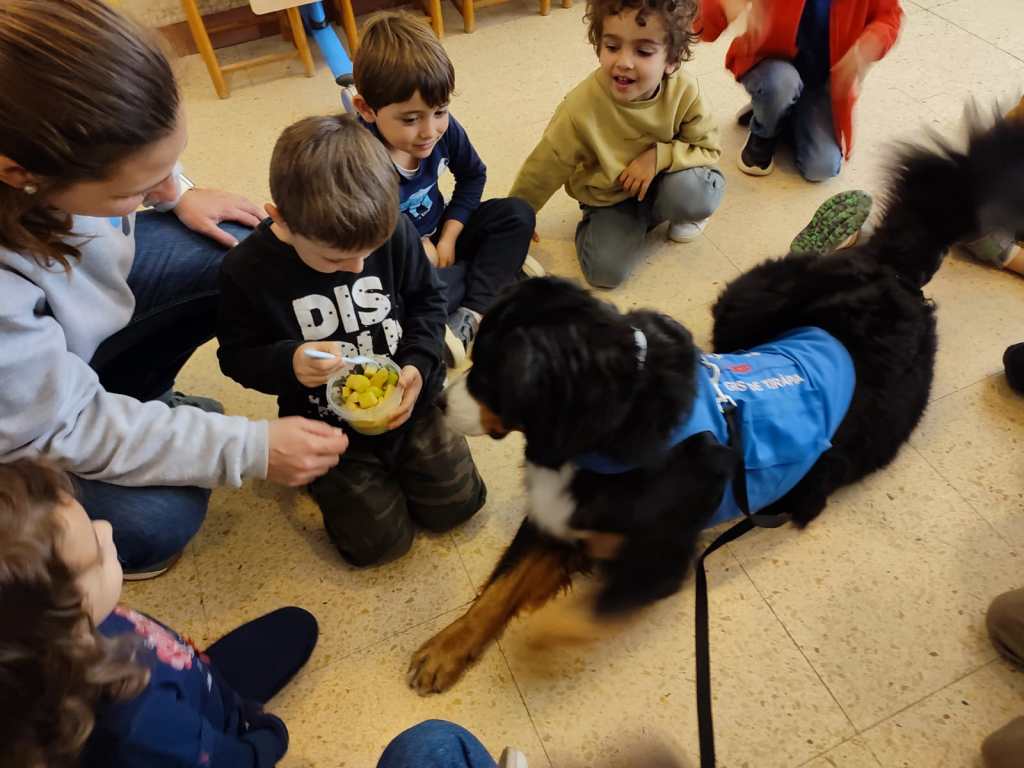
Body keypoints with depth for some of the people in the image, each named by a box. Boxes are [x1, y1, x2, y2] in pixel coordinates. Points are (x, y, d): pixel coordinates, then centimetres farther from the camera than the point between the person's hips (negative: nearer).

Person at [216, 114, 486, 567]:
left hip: (406, 398, 2)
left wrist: (417, 365, -16)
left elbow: (427, 301, 0)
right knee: (378, 540, -2)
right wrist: (289, 364, -29)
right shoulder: (247, 270, -19)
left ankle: (396, 451, 30)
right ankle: (325, 474, 25)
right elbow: (237, 355, -7)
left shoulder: (394, 231, -15)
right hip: (327, 423, -2)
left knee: (456, 503, 6)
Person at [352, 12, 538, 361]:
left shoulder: (444, 130, -15)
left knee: (517, 213, -8)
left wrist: (447, 238, -5)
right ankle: (502, 266, -11)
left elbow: (472, 176, 4)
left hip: (436, 239, 6)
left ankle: (470, 318, -20)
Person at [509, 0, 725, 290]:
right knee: (605, 271, -20)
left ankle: (652, 212, 5)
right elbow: (544, 168, -15)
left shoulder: (684, 90, -22)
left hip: (660, 181, 1)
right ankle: (640, 220, 12)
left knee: (696, 194, -32)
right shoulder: (581, 107, -28)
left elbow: (709, 149, -9)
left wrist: (659, 156, -28)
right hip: (608, 198, -1)